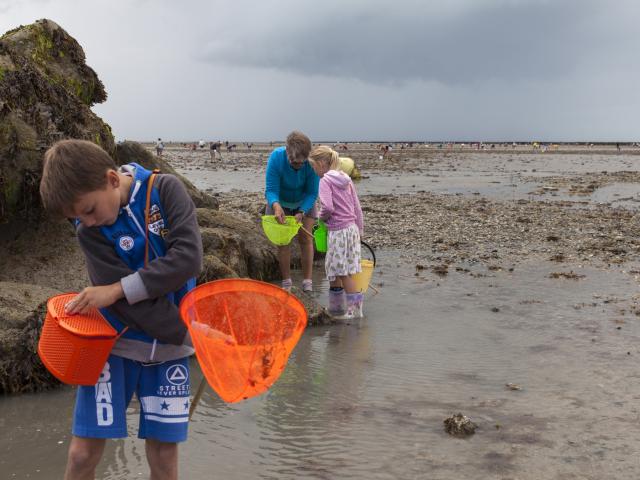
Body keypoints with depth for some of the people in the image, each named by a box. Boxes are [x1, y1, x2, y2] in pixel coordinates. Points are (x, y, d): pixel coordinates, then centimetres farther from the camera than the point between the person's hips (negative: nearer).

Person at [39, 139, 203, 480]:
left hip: (168, 346, 0)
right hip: (115, 344, 0)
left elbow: (189, 257, -22)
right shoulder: (90, 231, -10)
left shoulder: (165, 189, -10)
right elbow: (132, 306, -17)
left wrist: (117, 290, -22)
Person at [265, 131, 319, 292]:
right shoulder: (276, 157, -33)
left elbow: (312, 193, -24)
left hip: (304, 204, 0)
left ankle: (307, 281, 7)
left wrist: (302, 212, -39)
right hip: (280, 202, 0)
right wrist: (276, 206, -51)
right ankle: (286, 282, 9)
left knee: (305, 239, -1)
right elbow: (271, 189, -31)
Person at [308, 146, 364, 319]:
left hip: (339, 231, -8)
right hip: (352, 228, 8)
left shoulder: (325, 181, -12)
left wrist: (321, 218, -3)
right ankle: (336, 307, 26)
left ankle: (355, 309, 4)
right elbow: (357, 207, 13)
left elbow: (327, 208, -24)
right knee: (333, 268, 17)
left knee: (343, 271, 0)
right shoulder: (346, 179, 11)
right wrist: (359, 229, 20)